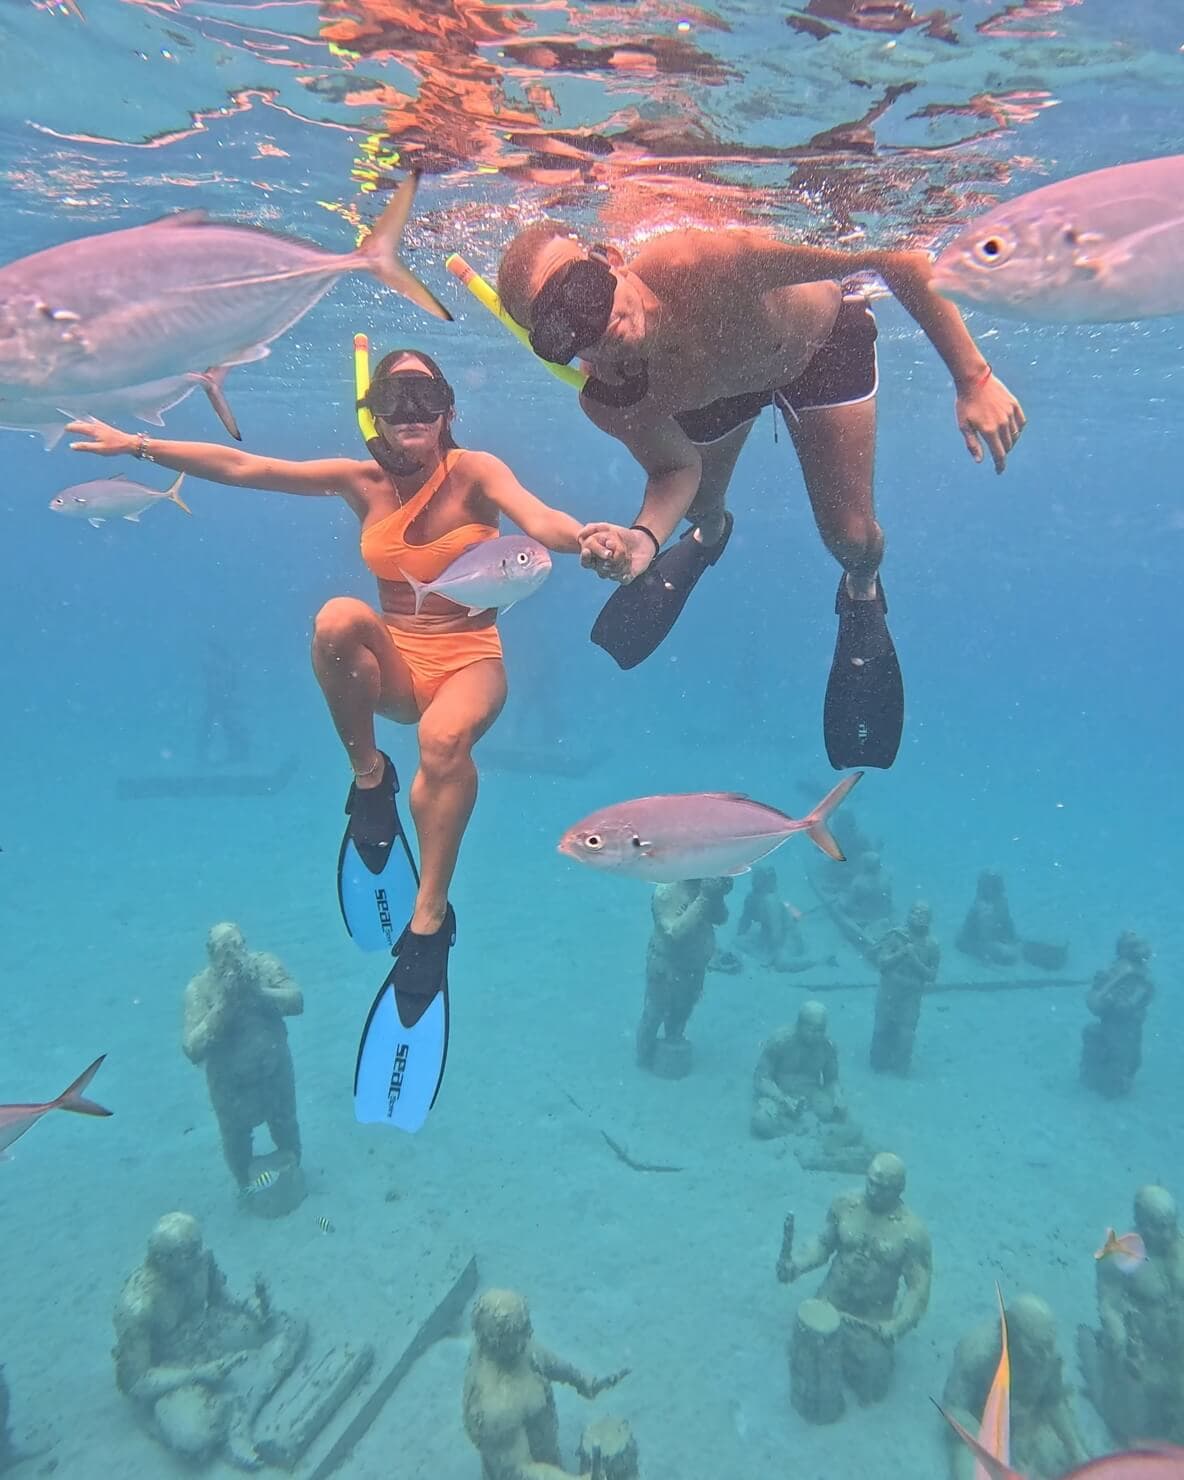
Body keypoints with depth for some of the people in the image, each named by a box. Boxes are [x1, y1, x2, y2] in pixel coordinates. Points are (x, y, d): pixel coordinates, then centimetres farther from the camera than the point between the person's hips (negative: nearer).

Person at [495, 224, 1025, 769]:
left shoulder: (705, 265, -46)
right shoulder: (606, 403, -34)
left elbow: (898, 258, -39)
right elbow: (676, 470, -16)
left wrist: (973, 378, -41)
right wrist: (644, 537, -38)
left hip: (820, 339, -2)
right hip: (711, 384, 2)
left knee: (850, 536, -5)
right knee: (695, 504, 17)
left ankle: (862, 593, 35)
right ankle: (710, 533, 59)